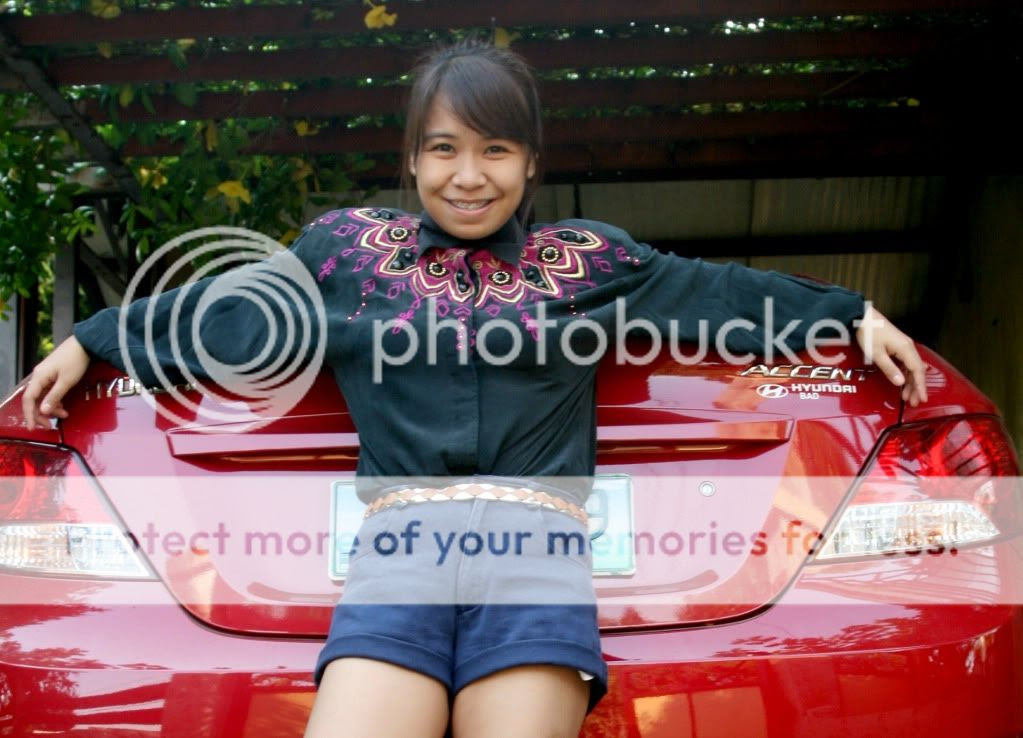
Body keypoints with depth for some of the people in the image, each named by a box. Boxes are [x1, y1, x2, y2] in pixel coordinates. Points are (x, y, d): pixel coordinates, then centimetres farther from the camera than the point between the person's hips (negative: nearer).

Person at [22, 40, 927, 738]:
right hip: (396, 553, 0)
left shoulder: (586, 259, 17)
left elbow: (716, 289, 23)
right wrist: (92, 341, 33)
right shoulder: (349, 247, 18)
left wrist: (852, 314, 22)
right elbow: (228, 306, 27)